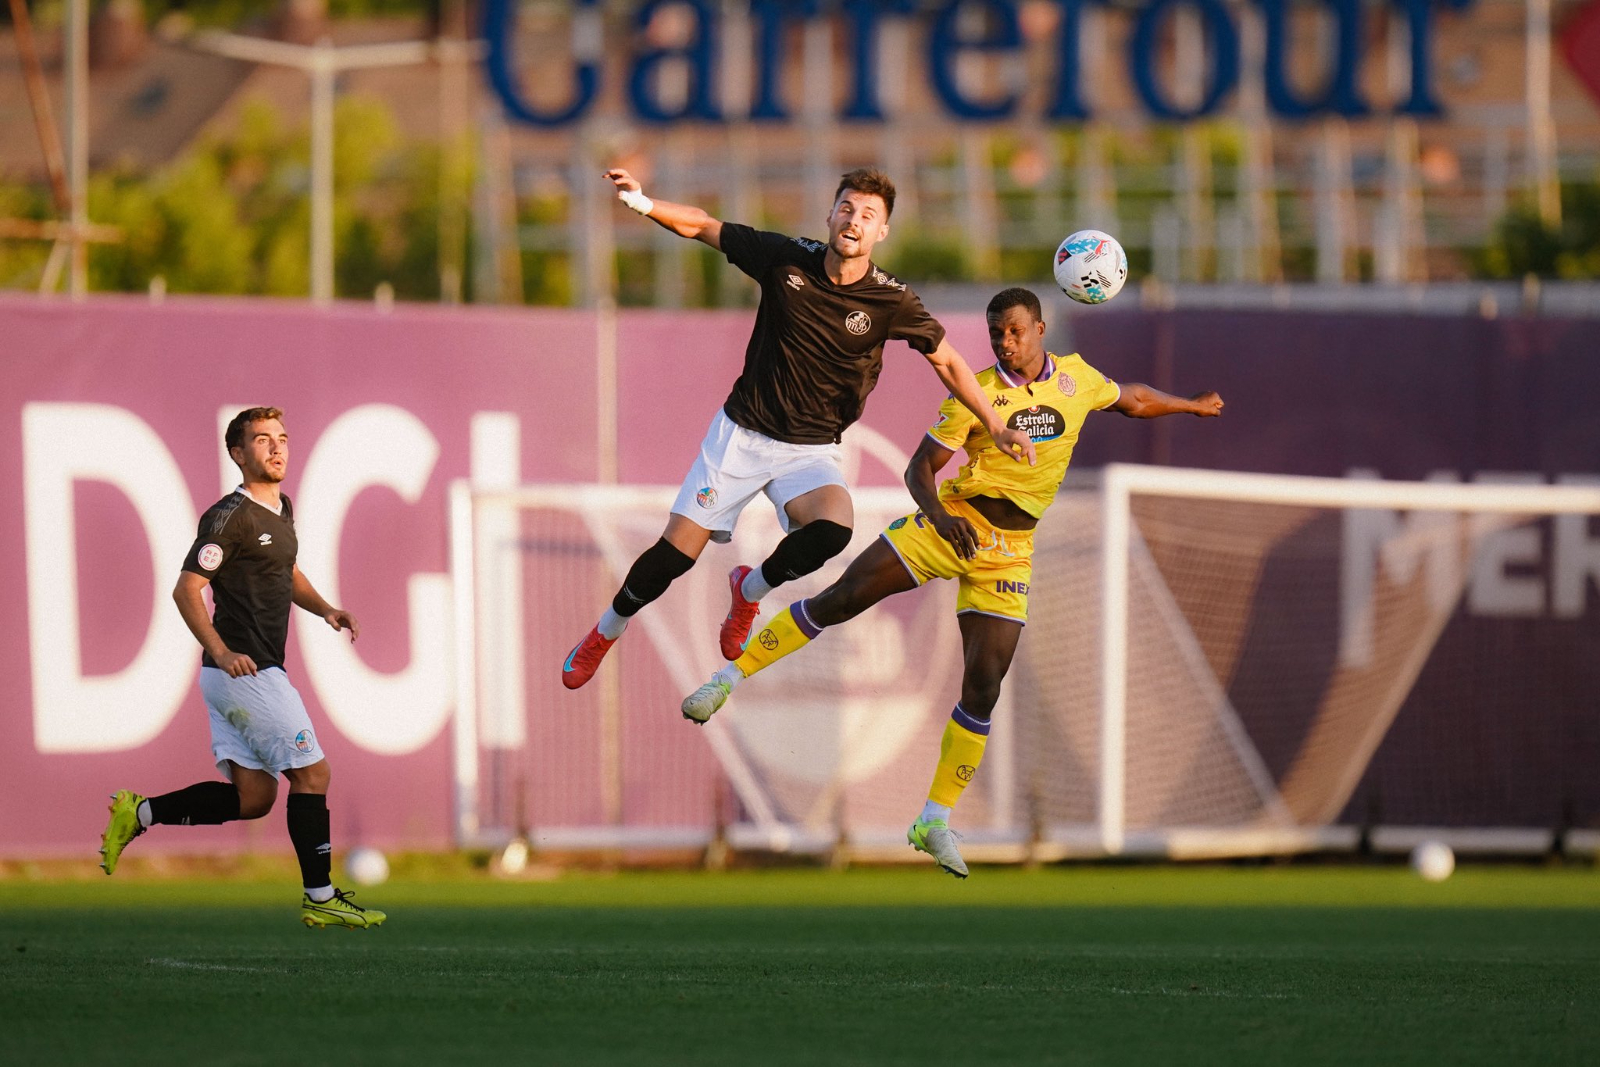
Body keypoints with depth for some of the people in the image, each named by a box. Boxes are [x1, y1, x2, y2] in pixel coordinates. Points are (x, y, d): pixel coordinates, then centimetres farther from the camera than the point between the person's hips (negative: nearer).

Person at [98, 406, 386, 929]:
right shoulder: (230, 515, -14)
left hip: (241, 674, 9)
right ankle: (320, 898, -1)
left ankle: (140, 813, 12)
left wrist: (325, 609, 13)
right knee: (312, 774, -6)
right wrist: (222, 652, -28)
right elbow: (186, 590, -18)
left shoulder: (281, 509, 15)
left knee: (253, 797, 8)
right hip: (245, 671, -9)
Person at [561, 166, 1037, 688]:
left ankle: (751, 588, 1)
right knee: (675, 554, -4)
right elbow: (702, 227, -1)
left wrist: (995, 426, -3)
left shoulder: (891, 301, -12)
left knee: (832, 528, -31)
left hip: (811, 451, 0)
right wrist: (645, 203, -18)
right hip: (742, 431, 0)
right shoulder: (787, 258, -10)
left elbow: (948, 361, 1)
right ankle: (605, 632, 25)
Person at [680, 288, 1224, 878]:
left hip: (1010, 550, 2)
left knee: (983, 685, -6)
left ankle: (935, 820, 2)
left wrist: (1193, 406, 36)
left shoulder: (1077, 380, 3)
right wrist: (938, 513, -28)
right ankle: (730, 677, 3)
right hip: (954, 521, -2)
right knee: (839, 601, -12)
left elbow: (1132, 399, 25)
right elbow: (920, 469, -8)